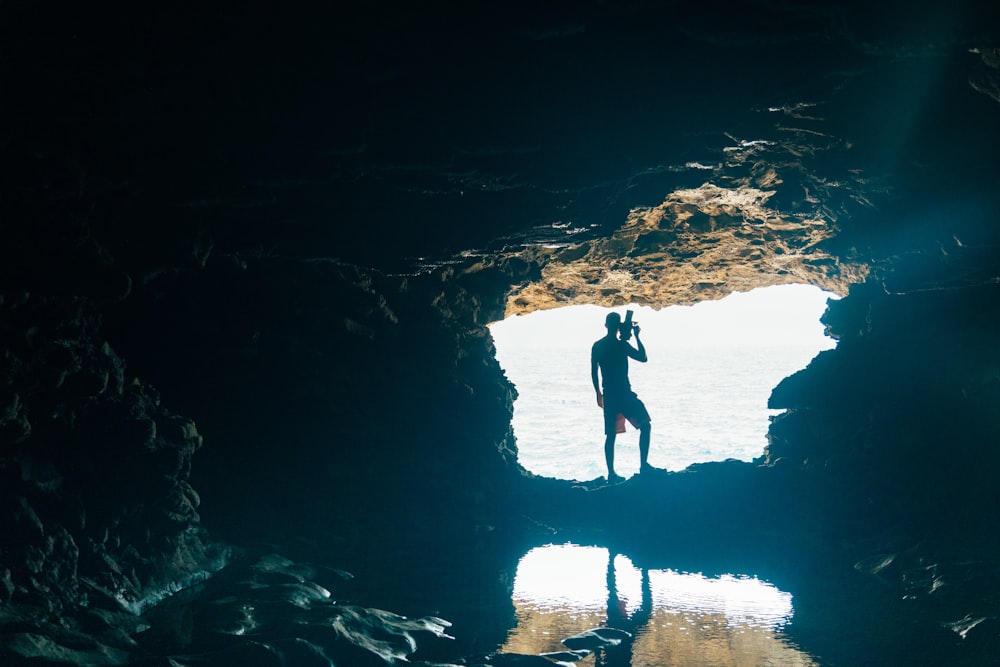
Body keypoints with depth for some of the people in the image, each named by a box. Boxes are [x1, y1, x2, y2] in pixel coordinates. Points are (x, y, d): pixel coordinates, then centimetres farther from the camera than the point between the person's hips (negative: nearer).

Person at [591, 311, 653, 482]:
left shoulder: (597, 346, 6)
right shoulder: (622, 345, -11)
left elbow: (593, 372, 11)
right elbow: (643, 358, -4)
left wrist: (598, 393, 21)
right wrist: (637, 336, 2)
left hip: (608, 396, 6)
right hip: (624, 394, -6)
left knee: (610, 435, 9)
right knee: (645, 425, 4)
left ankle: (611, 473, 8)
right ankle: (643, 465, -5)